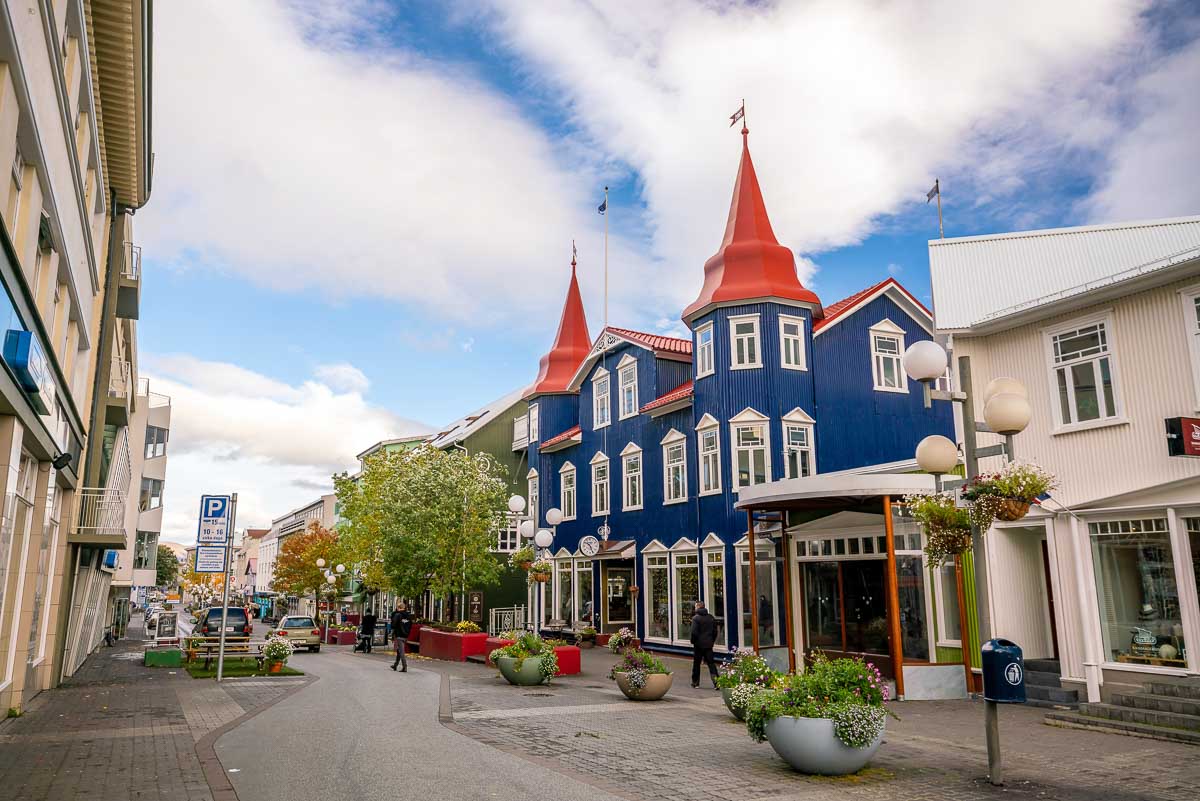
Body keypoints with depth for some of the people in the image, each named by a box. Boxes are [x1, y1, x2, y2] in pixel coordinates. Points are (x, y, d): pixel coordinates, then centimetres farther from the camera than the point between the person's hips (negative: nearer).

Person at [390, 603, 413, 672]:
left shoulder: (397, 615, -9)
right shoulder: (409, 615, 8)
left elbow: (394, 626, -10)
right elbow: (410, 627, 10)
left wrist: (393, 636, -4)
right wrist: (407, 635, 16)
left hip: (399, 636, -6)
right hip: (405, 636, 6)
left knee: (401, 651, -5)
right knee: (399, 651, 19)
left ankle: (404, 667, -10)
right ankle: (395, 665, 31)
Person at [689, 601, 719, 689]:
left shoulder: (696, 618, -12)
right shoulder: (711, 618, 6)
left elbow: (694, 632, -17)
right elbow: (715, 631, 11)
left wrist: (693, 642, -2)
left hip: (698, 645, -4)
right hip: (709, 644, 4)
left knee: (696, 664, 10)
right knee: (711, 663, 3)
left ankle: (695, 682, 18)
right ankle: (716, 682, -9)